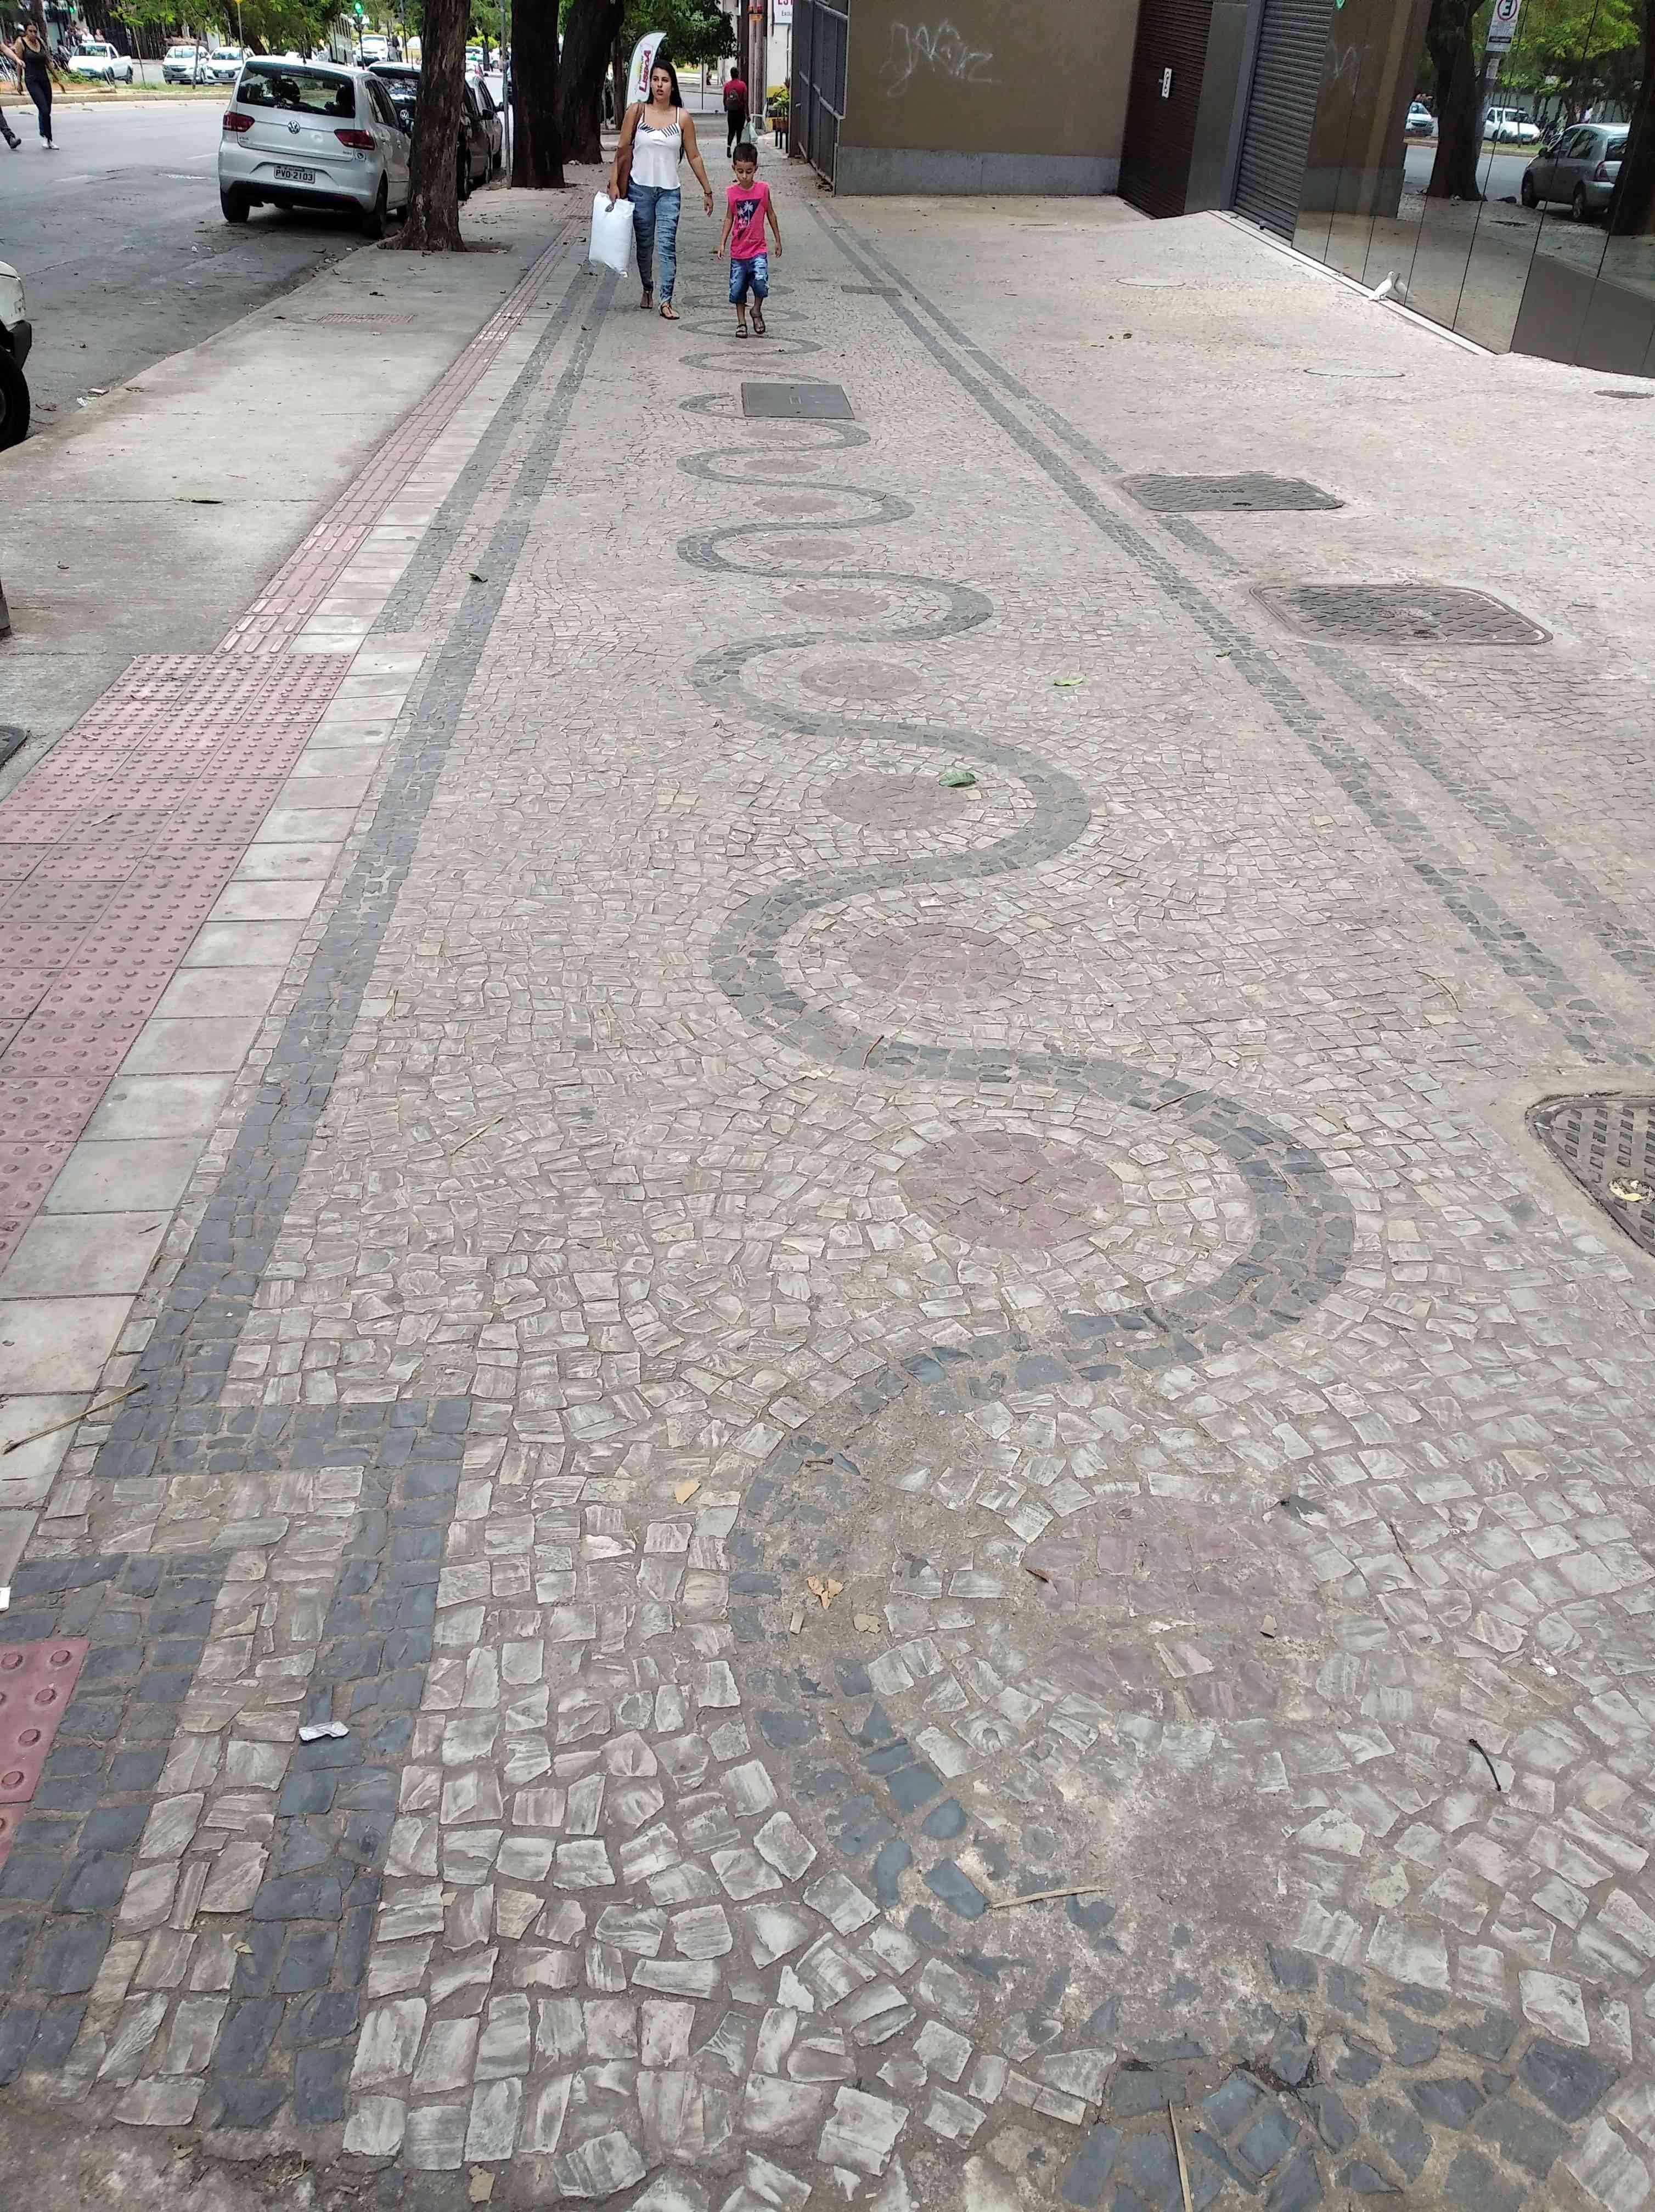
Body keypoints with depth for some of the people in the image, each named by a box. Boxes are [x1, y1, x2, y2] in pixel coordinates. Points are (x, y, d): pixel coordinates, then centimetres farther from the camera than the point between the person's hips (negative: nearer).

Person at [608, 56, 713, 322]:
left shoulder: (683, 117, 1)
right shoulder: (636, 111, 0)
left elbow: (694, 156, 7)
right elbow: (622, 150, 2)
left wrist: (707, 190, 7)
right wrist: (614, 183, -4)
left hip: (669, 191, -1)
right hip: (640, 188, 1)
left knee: (668, 245, -11)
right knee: (644, 245, 10)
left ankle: (666, 301, -11)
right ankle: (647, 290, 31)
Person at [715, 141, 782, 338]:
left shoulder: (763, 190, -4)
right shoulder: (732, 193, -2)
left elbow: (770, 214, 7)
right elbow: (729, 218, 8)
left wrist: (778, 240, 12)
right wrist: (722, 242, 2)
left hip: (758, 249, -2)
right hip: (738, 250, 2)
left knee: (760, 282, -22)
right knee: (738, 289, 6)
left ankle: (757, 312, 5)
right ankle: (741, 322, 24)